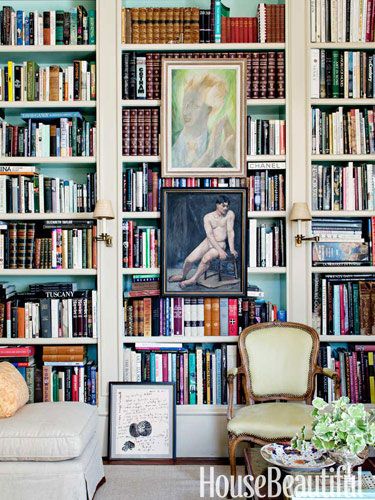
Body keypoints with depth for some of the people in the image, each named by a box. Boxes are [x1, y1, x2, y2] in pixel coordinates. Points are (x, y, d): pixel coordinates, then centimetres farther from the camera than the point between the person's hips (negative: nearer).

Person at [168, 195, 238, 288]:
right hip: (208, 242, 2)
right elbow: (210, 235, -16)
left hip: (221, 244, -2)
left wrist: (232, 249, -17)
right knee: (189, 260, -10)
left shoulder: (230, 214, -9)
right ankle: (183, 276, 22)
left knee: (206, 258, -31)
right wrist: (220, 250, -27)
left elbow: (230, 232, -10)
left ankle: (194, 279, -9)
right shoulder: (208, 217, -8)